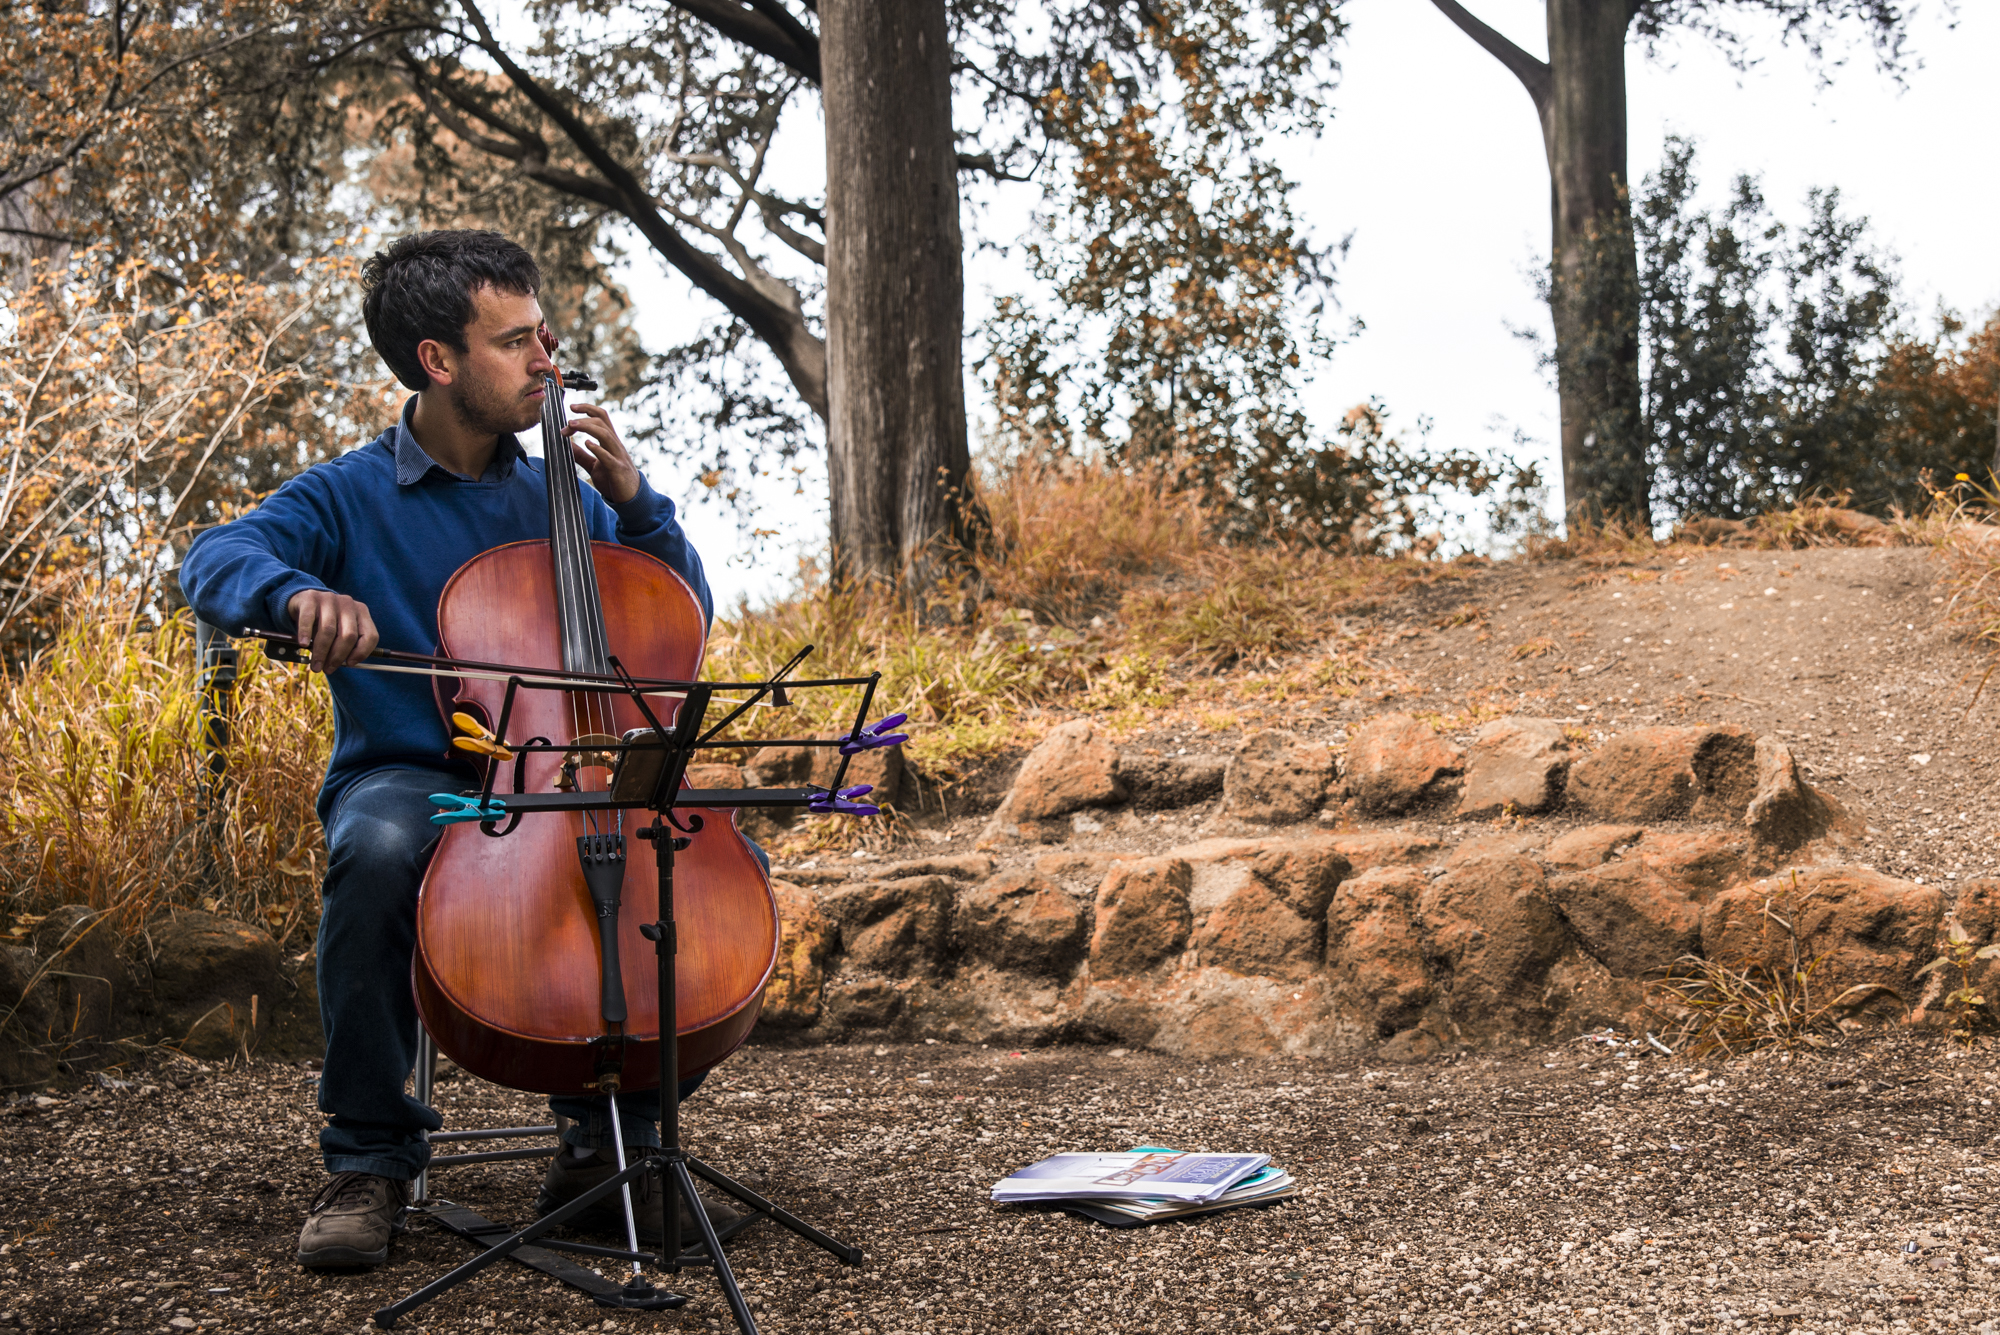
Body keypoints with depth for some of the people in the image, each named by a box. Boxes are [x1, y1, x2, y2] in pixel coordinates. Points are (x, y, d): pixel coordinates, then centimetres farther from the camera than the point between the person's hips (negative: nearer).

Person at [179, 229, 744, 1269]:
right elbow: (215, 564, -15)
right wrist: (297, 592, -38)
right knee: (378, 852, -39)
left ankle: (609, 1140, -9)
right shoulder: (349, 498, 2)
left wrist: (633, 503, -2)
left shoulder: (558, 495, 14)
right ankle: (370, 1160, -20)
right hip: (410, 781, -3)